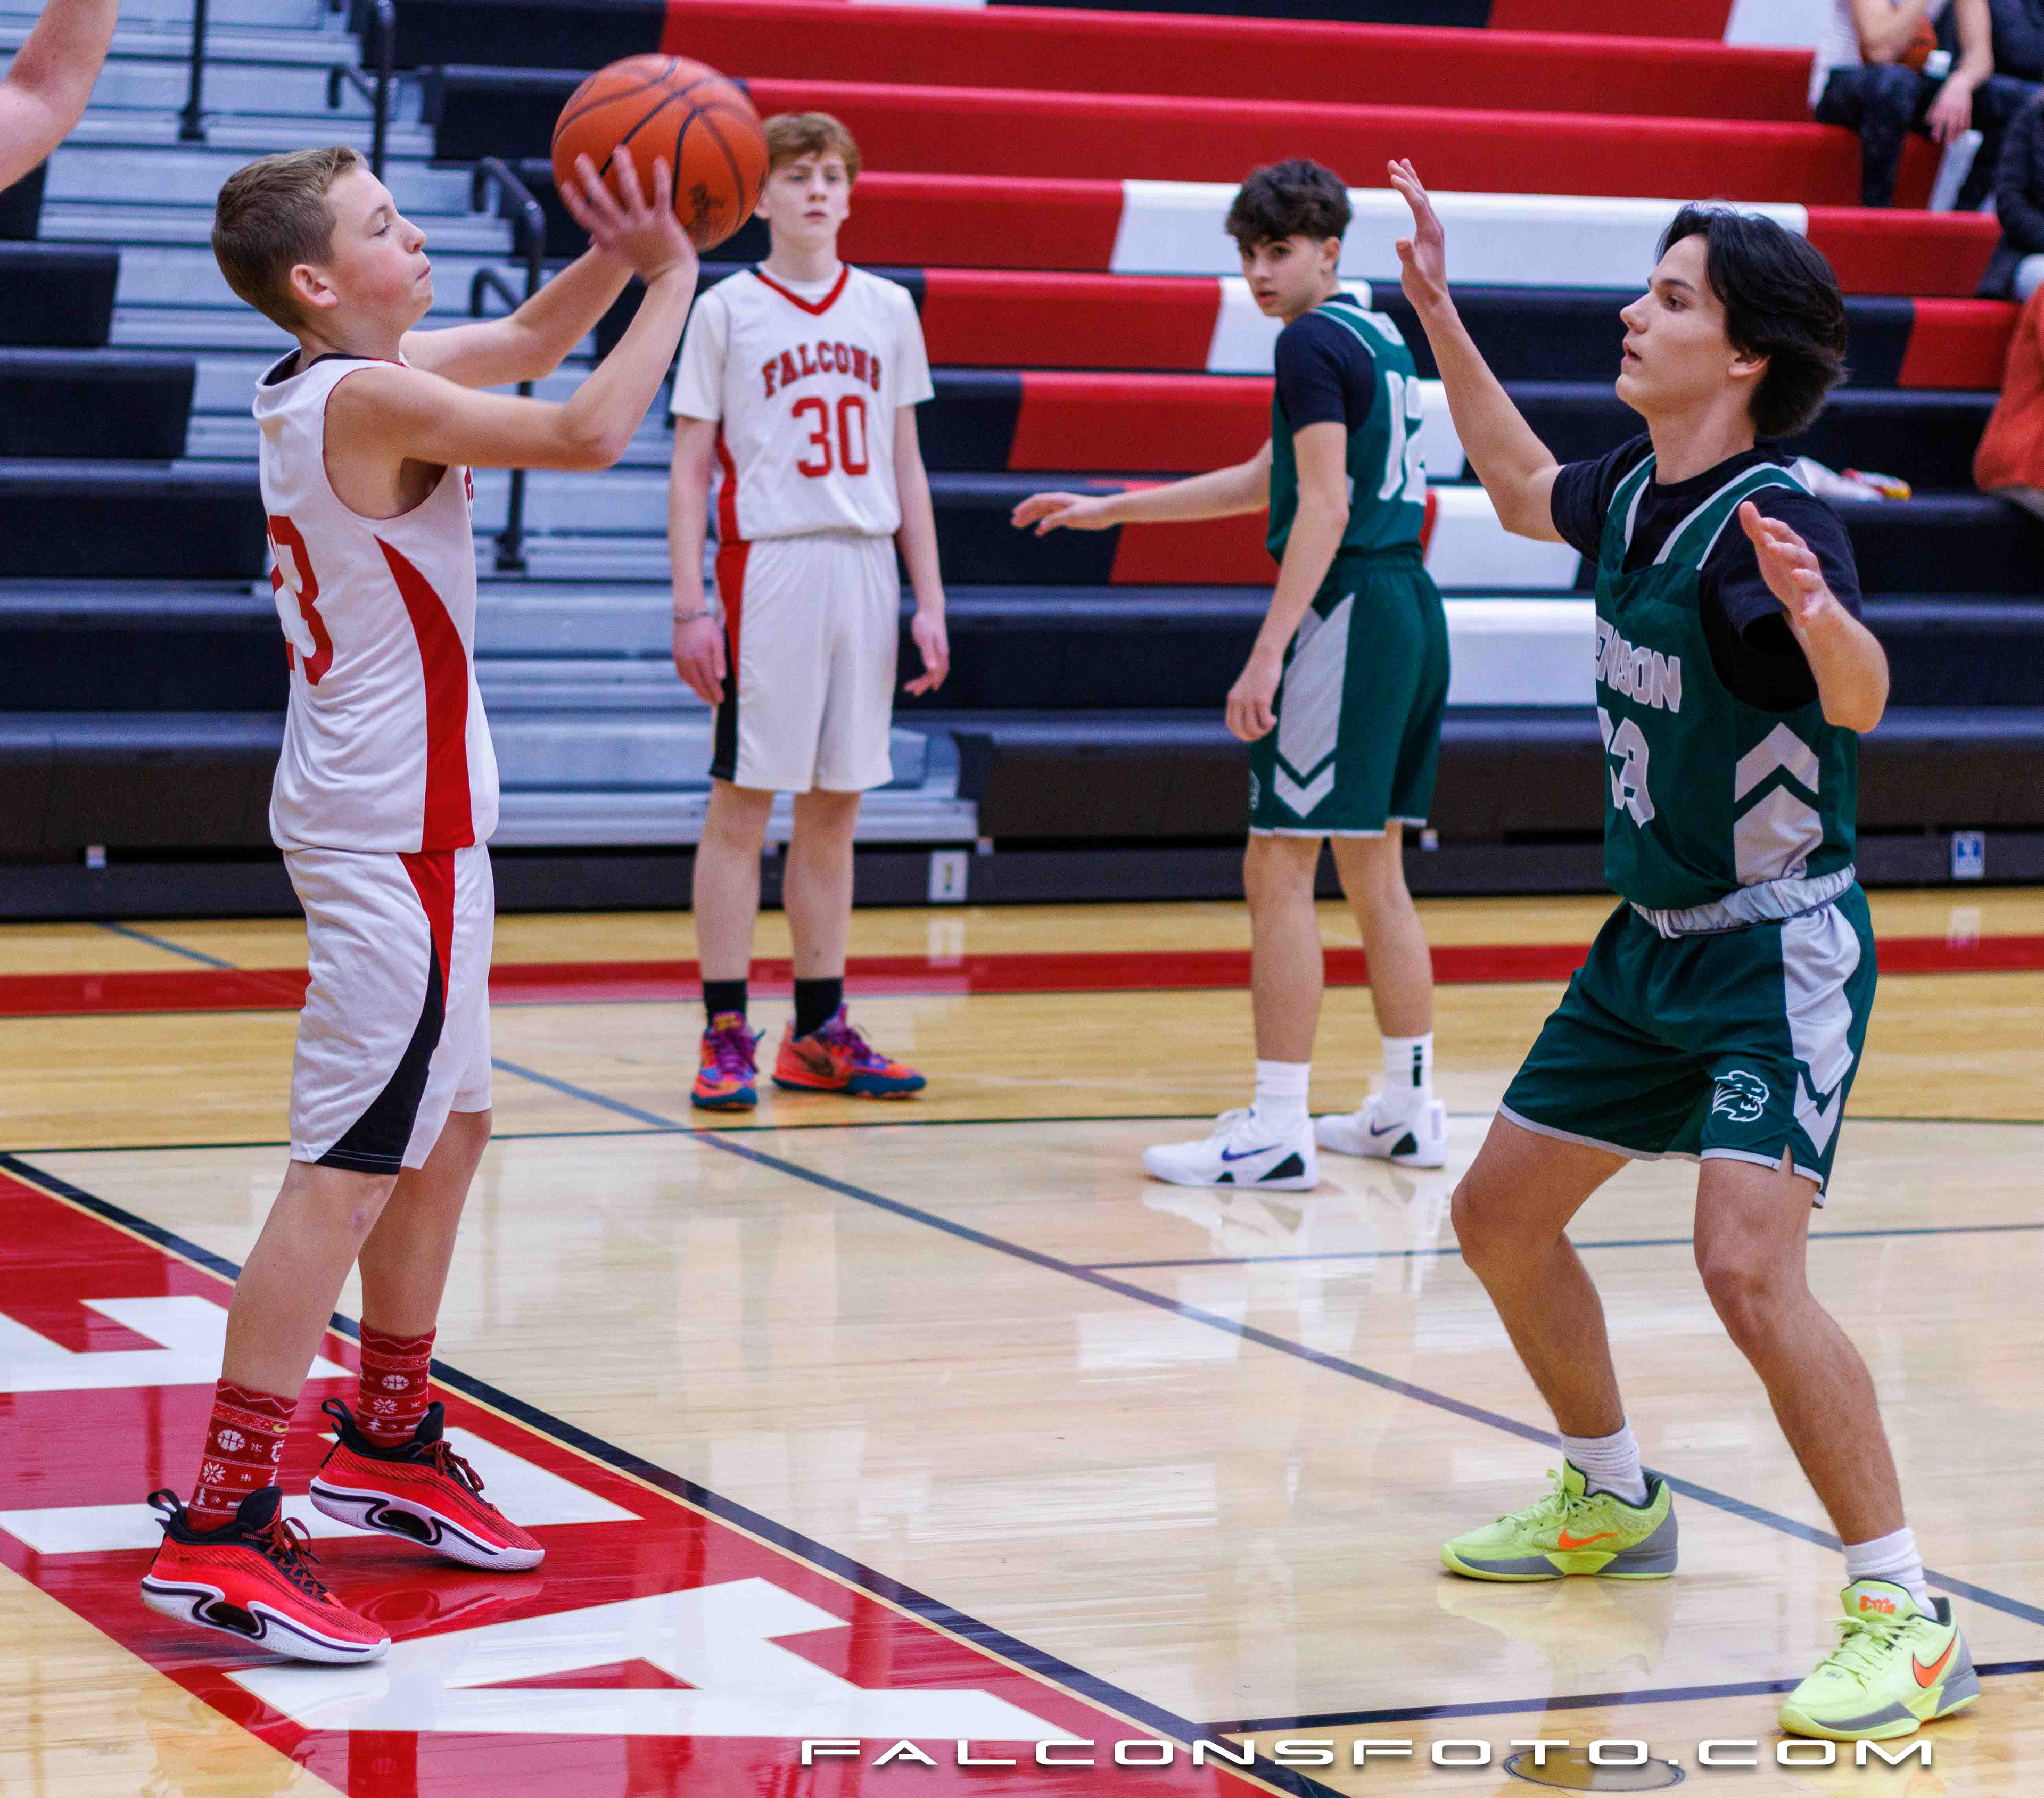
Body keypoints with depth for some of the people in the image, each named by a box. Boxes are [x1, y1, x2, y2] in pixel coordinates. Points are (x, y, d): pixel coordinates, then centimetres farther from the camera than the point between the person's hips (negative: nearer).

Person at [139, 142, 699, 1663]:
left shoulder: (337, 378, 9)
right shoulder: (370, 398, -19)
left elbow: (525, 346, 21)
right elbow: (589, 433, -21)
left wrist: (616, 258, 4)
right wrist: (672, 279, -8)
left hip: (403, 819, 10)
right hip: (396, 833, -10)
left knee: (450, 1127, 21)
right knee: (347, 1171, -11)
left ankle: (390, 1446, 34)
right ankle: (221, 1526, -13)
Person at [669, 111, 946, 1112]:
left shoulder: (888, 309, 11)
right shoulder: (726, 310, 0)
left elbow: (905, 464, 15)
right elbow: (690, 467, 0)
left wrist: (929, 600, 9)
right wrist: (690, 606, -8)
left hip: (866, 571, 4)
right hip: (766, 570, -4)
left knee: (836, 807, 8)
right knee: (741, 803, -3)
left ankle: (820, 1035, 14)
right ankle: (726, 1034, 0)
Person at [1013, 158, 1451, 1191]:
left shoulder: (1313, 342, -9)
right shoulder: (1378, 337, 20)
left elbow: (1324, 507, -18)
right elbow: (1270, 481, 29)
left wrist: (1269, 654, -20)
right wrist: (1109, 511, 32)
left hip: (1348, 609, -10)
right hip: (1411, 611, 10)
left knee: (1278, 869, -7)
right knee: (1374, 872, 15)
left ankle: (1277, 1129, -9)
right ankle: (1409, 1112, 19)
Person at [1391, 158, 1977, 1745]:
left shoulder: (1771, 519, -23)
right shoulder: (1634, 491, 1)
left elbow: (1861, 702, -41)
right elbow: (1524, 491, 25)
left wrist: (1817, 615, -63)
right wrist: (1438, 314, 21)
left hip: (1781, 953, -9)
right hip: (1651, 945, 9)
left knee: (1748, 1270, -24)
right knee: (1501, 1214, 16)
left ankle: (1908, 1618, -15)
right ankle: (1614, 1506, 38)